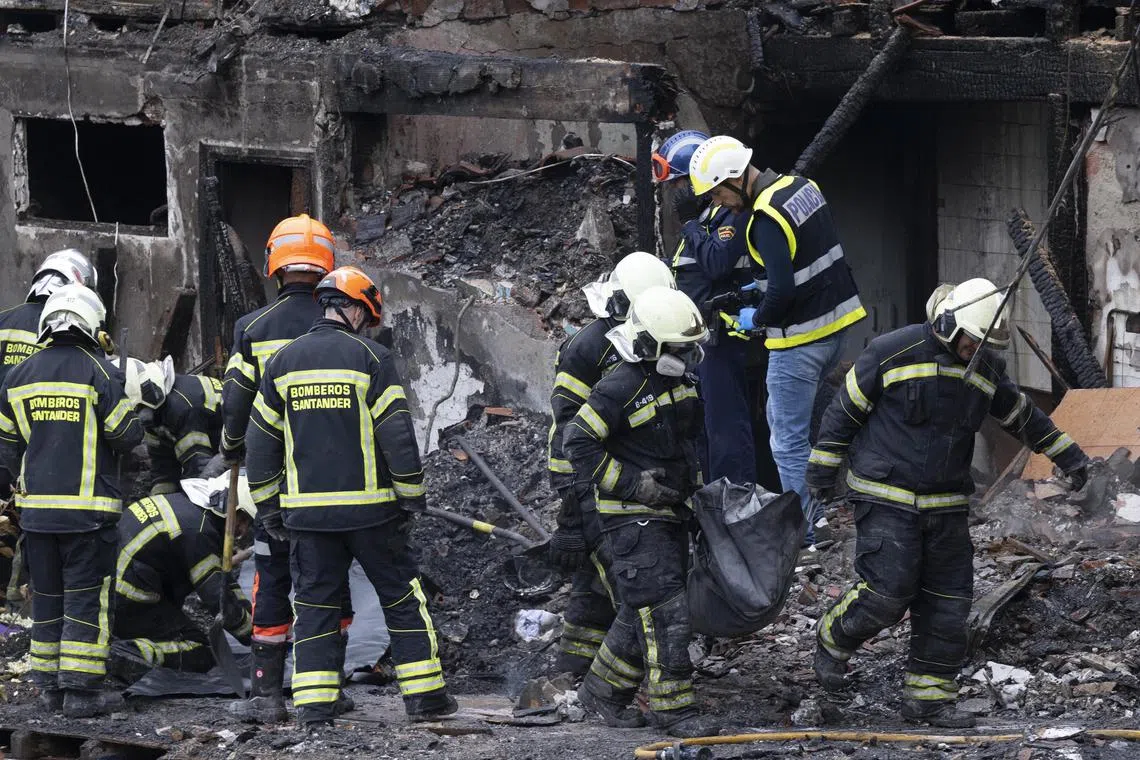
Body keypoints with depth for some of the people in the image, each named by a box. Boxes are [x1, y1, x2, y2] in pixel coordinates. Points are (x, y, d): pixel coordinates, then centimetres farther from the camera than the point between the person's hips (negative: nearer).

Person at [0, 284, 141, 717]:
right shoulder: (100, 373, -10)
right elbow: (127, 435, -9)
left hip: (37, 505, 5)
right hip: (87, 509, -5)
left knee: (47, 597, 14)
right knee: (87, 598, -1)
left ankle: (49, 685, 17)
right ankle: (81, 690, -4)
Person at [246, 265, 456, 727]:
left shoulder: (283, 363, 6)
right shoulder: (371, 359, -6)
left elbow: (261, 441, 9)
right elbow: (397, 435, -9)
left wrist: (268, 506, 15)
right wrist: (412, 496, 1)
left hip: (307, 510, 3)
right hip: (370, 507, -3)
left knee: (315, 602, 7)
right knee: (401, 596, 9)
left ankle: (313, 705, 0)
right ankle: (423, 694, 11)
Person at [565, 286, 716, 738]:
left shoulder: (679, 380, 9)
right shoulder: (621, 388, -18)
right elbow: (579, 442, -17)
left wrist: (693, 482, 20)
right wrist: (633, 484, -20)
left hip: (669, 514, 9)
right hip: (632, 519, -9)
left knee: (640, 613, 13)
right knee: (664, 612, -12)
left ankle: (603, 690, 26)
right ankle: (673, 708, -8)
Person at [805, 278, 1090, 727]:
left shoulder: (985, 371, 7)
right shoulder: (893, 353, -10)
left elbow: (1022, 416, 23)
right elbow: (845, 408, -2)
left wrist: (1066, 454, 24)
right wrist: (824, 468, 0)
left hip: (946, 505, 6)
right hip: (885, 499, -6)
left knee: (948, 604, 2)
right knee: (888, 591, -16)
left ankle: (928, 696, 11)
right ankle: (833, 641, 11)